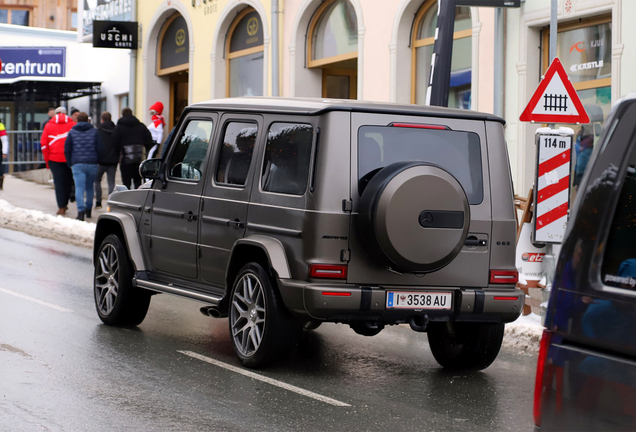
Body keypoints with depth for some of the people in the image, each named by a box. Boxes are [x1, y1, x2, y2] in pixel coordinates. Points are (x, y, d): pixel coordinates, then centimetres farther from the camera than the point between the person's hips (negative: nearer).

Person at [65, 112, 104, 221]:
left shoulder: (72, 132, 6)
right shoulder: (94, 132, 6)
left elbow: (67, 150, 4)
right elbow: (100, 149, 1)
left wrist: (70, 163, 11)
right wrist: (97, 161, 14)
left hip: (77, 164, -1)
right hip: (92, 164, 1)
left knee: (79, 187, -8)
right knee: (89, 187, 17)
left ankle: (81, 210, -23)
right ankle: (88, 209, 25)